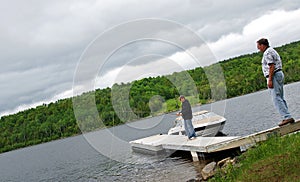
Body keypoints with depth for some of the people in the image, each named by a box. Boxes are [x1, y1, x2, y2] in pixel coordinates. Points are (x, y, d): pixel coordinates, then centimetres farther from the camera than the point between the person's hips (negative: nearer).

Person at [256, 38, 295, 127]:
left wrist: (270, 80, -22)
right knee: (280, 98, 12)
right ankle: (287, 117, 12)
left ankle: (287, 117, -15)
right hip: (279, 74, 11)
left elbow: (271, 66, -20)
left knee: (276, 98, -11)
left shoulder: (267, 52, -12)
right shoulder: (272, 51, 21)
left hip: (274, 76, -11)